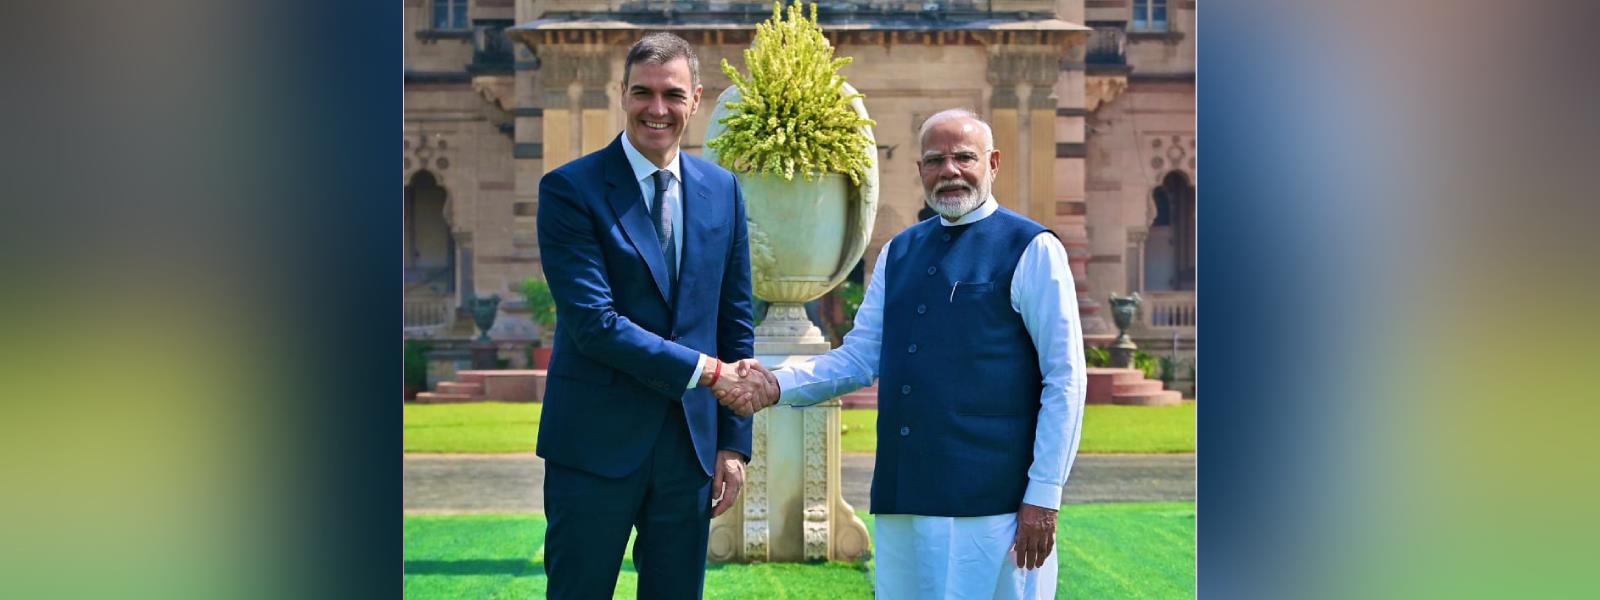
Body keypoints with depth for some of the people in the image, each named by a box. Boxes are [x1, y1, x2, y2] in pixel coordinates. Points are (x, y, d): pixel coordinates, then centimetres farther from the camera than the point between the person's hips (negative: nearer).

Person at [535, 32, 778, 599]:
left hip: (693, 441, 4)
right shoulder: (569, 189, -7)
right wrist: (706, 371, -16)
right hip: (597, 440, -4)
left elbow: (735, 320, 10)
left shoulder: (722, 190, 8)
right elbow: (594, 323, -15)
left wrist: (733, 442, 6)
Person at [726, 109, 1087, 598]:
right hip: (904, 496, 6)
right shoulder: (899, 253, 14)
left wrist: (1044, 496, -10)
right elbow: (858, 358, 13)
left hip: (991, 501, -5)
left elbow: (1065, 380, -6)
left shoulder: (1031, 250, -4)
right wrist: (778, 385, -4)